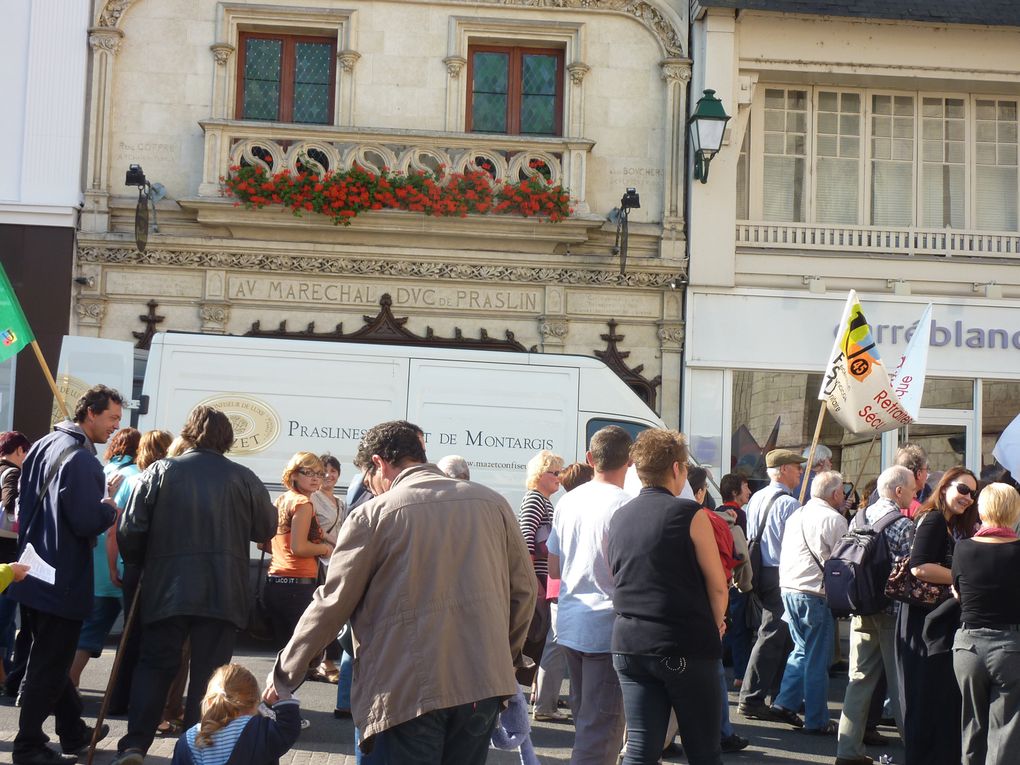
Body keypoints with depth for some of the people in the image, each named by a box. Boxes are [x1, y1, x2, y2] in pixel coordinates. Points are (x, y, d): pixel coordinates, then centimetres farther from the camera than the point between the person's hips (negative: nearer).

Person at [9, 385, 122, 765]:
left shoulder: (44, 446, 10)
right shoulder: (81, 459, -20)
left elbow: (25, 504, 19)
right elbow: (87, 522, -26)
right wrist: (110, 508, -7)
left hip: (34, 574, 10)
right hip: (63, 582, -10)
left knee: (50, 658, 18)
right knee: (50, 665, 1)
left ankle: (73, 731, 31)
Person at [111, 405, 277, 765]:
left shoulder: (160, 472, 0)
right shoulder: (244, 479, -1)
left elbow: (129, 531, -1)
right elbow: (266, 529, 10)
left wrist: (142, 562, 18)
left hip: (167, 587, 1)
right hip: (223, 593, 0)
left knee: (154, 665, 11)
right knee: (208, 672, 6)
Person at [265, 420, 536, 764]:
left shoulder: (372, 514, -4)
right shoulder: (492, 503, 7)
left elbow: (331, 604, -1)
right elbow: (523, 588, 10)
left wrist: (284, 676, 9)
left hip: (410, 689, -4)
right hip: (484, 682, 4)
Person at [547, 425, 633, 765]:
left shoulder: (568, 501, 7)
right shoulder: (624, 505, -15)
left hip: (569, 623, 7)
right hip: (607, 628, -7)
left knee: (584, 720, 20)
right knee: (601, 728, -3)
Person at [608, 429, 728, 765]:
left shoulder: (619, 518, 7)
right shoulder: (689, 514, -9)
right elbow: (718, 586, -8)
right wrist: (716, 624, 11)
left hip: (629, 642, 5)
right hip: (686, 648, -5)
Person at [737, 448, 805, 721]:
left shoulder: (756, 499, 10)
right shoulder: (788, 504, -16)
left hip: (760, 573, 9)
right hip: (781, 575, -9)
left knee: (781, 637, 18)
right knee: (772, 637, -4)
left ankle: (782, 696, 26)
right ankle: (751, 700, -3)